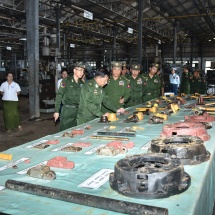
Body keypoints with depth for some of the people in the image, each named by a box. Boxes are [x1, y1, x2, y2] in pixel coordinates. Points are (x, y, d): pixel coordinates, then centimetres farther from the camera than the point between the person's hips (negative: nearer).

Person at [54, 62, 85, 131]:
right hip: (67, 110, -4)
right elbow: (59, 95, -7)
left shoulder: (81, 83, 10)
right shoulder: (66, 81, -6)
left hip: (78, 110, 5)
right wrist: (57, 111, -11)